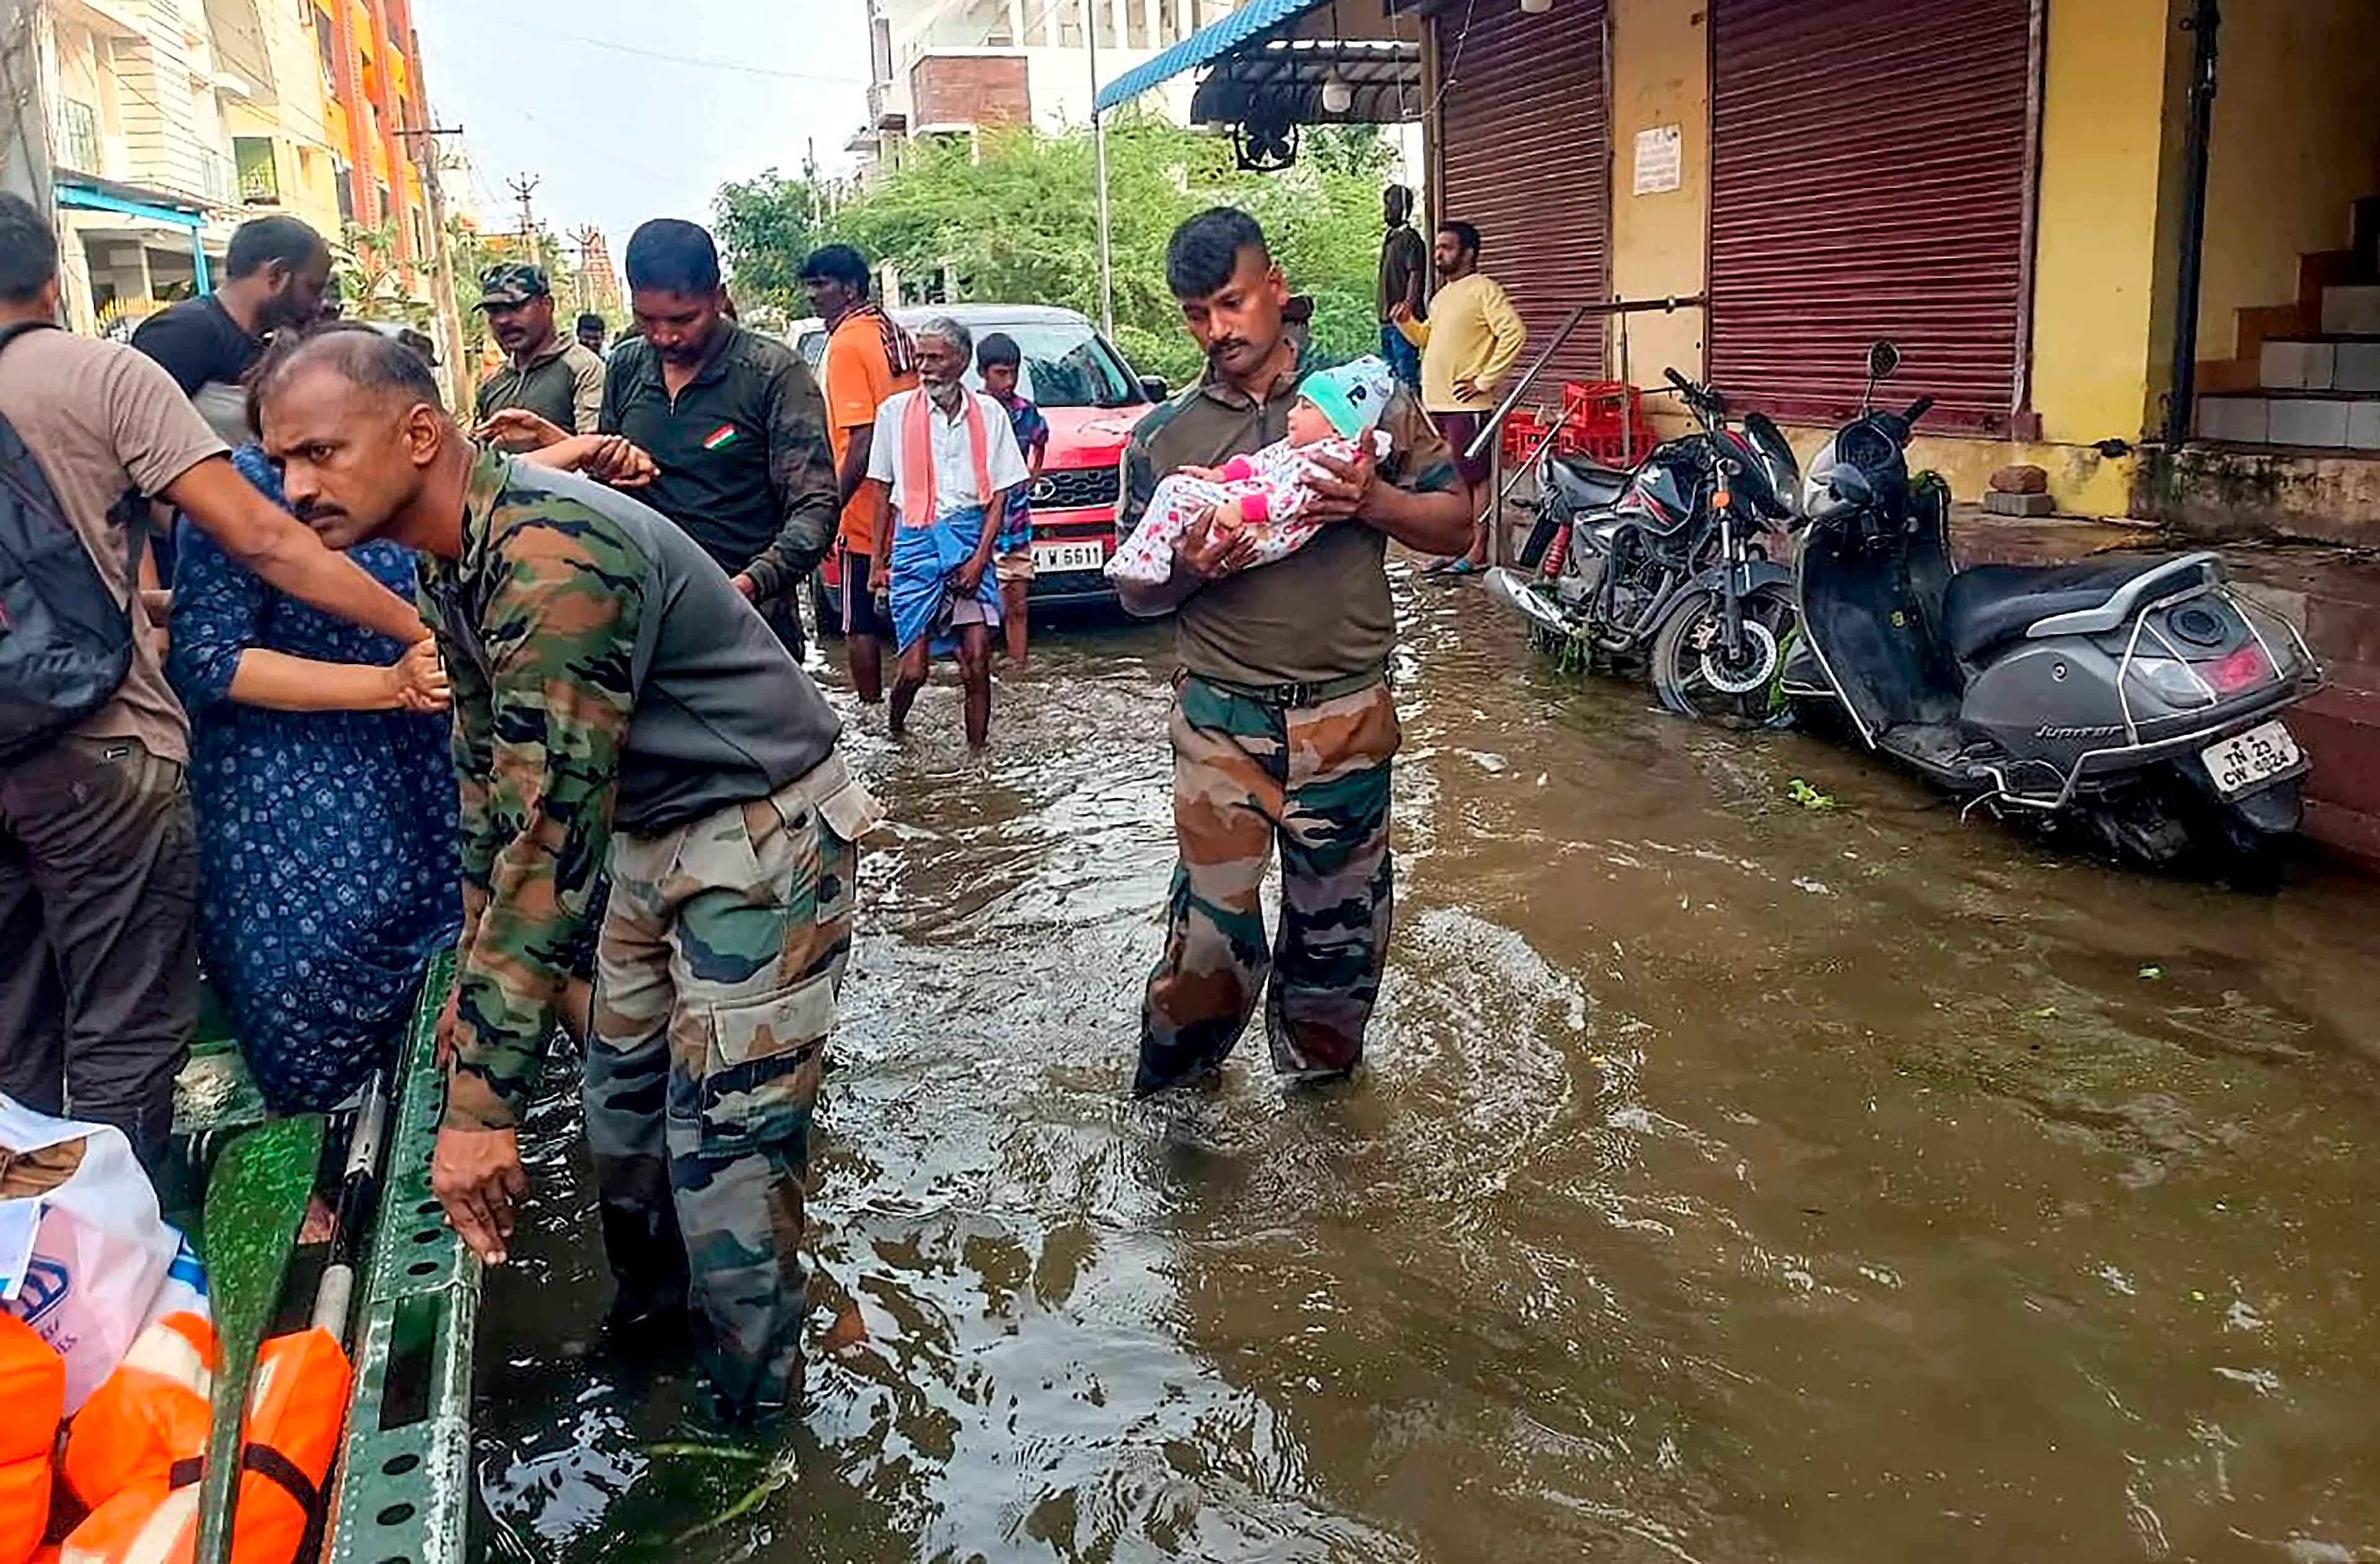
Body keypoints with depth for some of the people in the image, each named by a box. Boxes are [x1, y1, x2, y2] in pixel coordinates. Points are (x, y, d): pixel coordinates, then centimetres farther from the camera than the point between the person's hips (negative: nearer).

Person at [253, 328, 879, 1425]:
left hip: (764, 831, -9)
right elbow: (487, 773, 12)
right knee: (623, 1094, 20)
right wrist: (476, 973, 14)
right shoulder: (451, 565, 0)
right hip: (655, 826, 10)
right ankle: (651, 1307, 43)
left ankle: (752, 1415, 15)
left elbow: (549, 830, -35)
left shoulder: (552, 560, -31)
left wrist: (481, 1096, -34)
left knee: (725, 1149, -5)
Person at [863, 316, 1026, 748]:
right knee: (914, 668, -3)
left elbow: (998, 496, 4)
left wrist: (980, 558, -7)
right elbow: (882, 492, 8)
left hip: (971, 539, 1)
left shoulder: (989, 414, 4)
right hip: (915, 540, -1)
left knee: (977, 659, -7)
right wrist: (877, 561, 5)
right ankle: (894, 736, 26)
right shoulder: (896, 411, 3)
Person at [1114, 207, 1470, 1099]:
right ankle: (1174, 1079, 20)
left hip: (1348, 712, 1)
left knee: (1340, 913, 12)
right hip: (1222, 715, 0)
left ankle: (1319, 1066, 34)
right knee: (1215, 923, -3)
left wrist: (1374, 500, -13)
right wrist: (1187, 571, -12)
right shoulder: (1163, 437, 6)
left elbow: (1455, 523, 7)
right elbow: (1133, 592, 11)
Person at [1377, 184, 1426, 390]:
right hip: (1387, 320, 10)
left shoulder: (1410, 239, -7)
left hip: (1403, 320, -10)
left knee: (1407, 375, -12)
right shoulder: (1390, 239, 21)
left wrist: (1409, 303, -37)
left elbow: (1416, 274, -20)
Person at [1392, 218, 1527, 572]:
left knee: (1473, 477, -5)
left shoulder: (1482, 290, -8)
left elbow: (1515, 333, -17)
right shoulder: (1441, 296, 19)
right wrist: (1408, 323, 10)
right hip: (1436, 403, 9)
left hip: (1467, 404, -9)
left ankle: (1477, 551, -1)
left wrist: (1485, 381, -18)